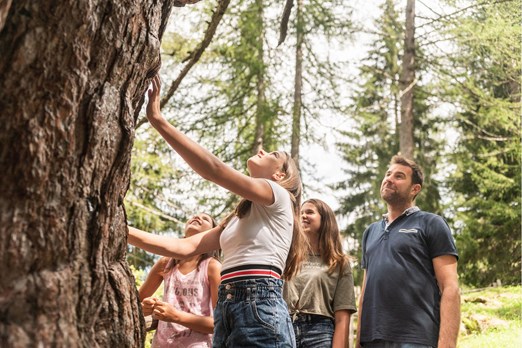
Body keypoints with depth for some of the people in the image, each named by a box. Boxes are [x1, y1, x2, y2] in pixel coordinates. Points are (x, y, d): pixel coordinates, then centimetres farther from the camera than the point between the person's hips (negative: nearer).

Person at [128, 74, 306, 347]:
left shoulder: (279, 197, 4)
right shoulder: (237, 219, 28)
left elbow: (215, 170, -8)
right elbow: (185, 247, 18)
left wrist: (158, 120, -10)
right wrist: (125, 231, 9)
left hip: (260, 309, -8)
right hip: (226, 311, 8)